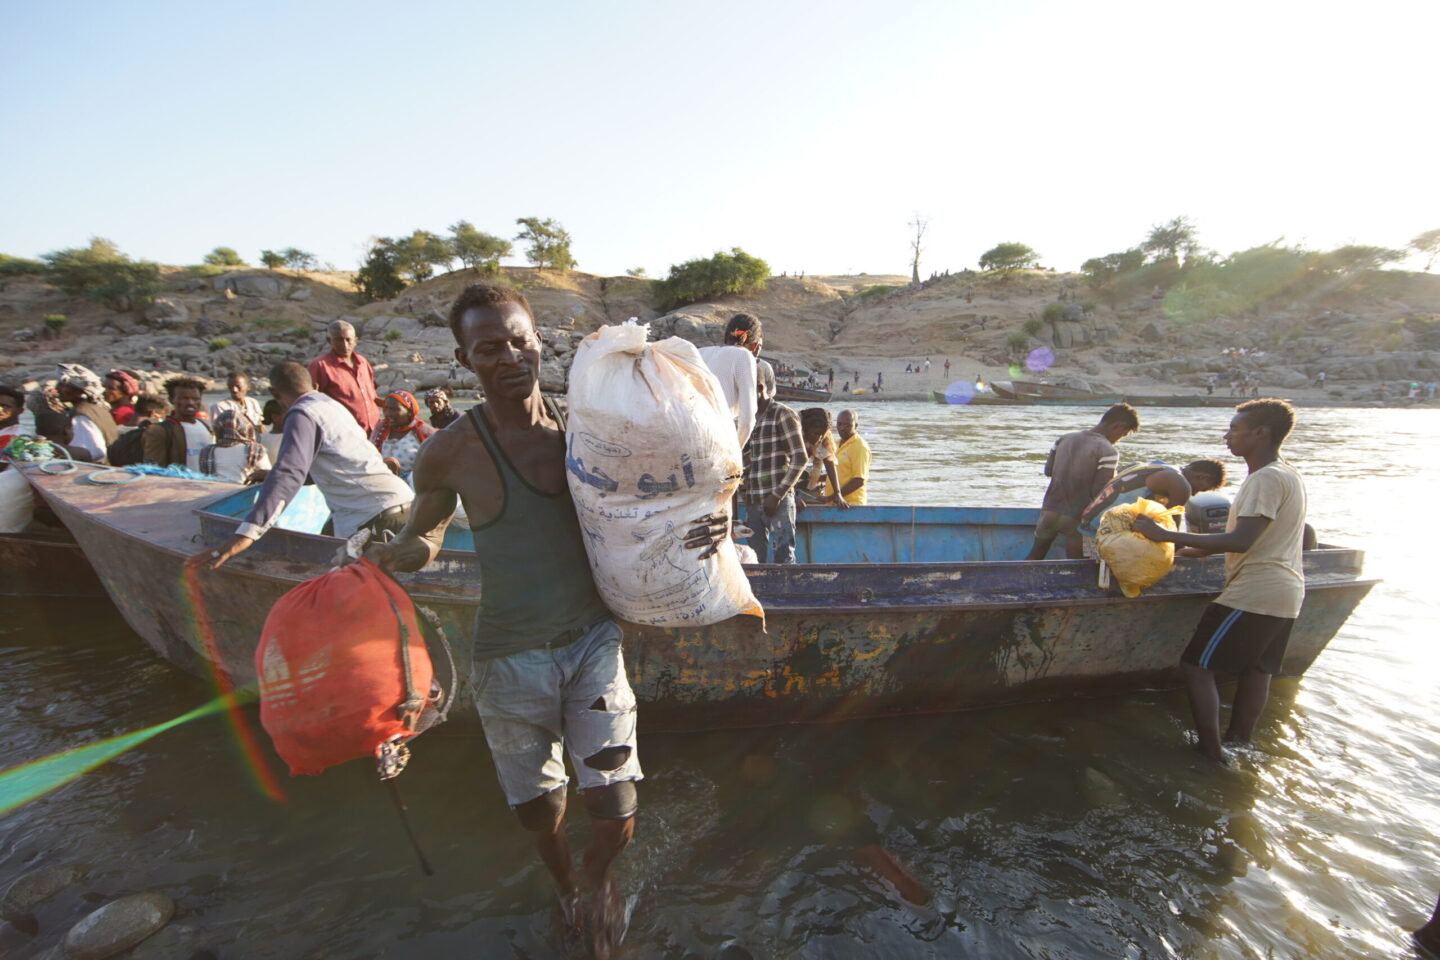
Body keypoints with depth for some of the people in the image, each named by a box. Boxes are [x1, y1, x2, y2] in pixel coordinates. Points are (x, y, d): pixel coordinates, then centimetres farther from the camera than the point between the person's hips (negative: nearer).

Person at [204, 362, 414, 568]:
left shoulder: (303, 414, -6)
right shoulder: (332, 404, 21)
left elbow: (290, 472, -23)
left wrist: (247, 533, -30)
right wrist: (269, 475, 53)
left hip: (376, 516, -9)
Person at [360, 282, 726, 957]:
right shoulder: (449, 453, -10)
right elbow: (425, 535, 8)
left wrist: (706, 528, -16)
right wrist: (390, 557, -15)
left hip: (593, 641, 1)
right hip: (511, 660, -1)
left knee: (615, 812, 4)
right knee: (540, 811, 18)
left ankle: (598, 877, 44)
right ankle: (564, 884, 56)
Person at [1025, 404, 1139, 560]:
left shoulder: (1065, 438, 4)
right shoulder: (1108, 452, -15)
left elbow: (1048, 470, 14)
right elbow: (1099, 493, -17)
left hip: (1049, 511, 5)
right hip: (1076, 518, -5)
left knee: (1034, 557, 22)